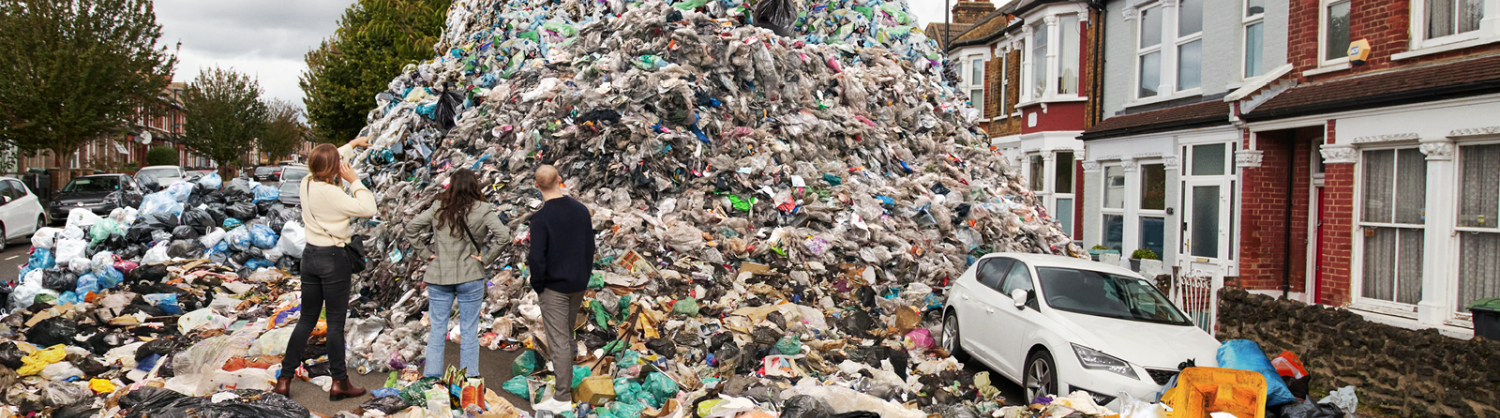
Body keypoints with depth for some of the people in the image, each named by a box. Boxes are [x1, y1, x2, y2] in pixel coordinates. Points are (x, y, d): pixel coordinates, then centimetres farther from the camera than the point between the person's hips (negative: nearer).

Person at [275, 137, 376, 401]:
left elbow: (330, 163, 22)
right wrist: (355, 181, -11)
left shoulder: (307, 182, 2)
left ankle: (285, 379, 16)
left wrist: (352, 144, 31)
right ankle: (339, 383, 11)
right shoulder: (330, 193, -21)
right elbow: (368, 210, -20)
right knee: (335, 322, 2)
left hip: (310, 255, 8)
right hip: (333, 259, -7)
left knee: (307, 320, 15)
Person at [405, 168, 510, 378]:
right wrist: (486, 258, -9)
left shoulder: (438, 208, 1)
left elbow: (411, 228, 6)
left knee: (437, 330, 10)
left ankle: (431, 379, 13)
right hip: (470, 277, -3)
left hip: (438, 276, 3)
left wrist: (424, 252, 9)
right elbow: (503, 235, -18)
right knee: (469, 331, 6)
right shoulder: (482, 210, -9)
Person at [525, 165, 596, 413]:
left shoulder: (541, 218, -17)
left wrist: (537, 286, -4)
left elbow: (537, 258, -20)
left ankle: (563, 398, -1)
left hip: (555, 287, -6)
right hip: (578, 285, 6)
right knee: (568, 334, 22)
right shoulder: (582, 210, 2)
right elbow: (590, 248, 9)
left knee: (558, 341, -3)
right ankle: (564, 372, 37)